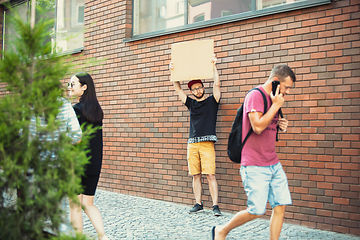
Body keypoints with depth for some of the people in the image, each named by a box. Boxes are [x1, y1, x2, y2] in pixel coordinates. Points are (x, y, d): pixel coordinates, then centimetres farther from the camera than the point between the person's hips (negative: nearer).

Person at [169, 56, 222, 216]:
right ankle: (198, 204, 13)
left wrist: (213, 66, -4)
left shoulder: (212, 101, 9)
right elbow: (178, 89, 16)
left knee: (210, 175, -8)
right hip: (192, 143, 4)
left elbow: (217, 84, -3)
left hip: (207, 143, -4)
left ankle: (215, 206, -5)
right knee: (195, 175, 5)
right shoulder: (191, 103, 18)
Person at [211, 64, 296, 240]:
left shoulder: (274, 98, 14)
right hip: (254, 166, -8)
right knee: (256, 211, -4)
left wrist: (280, 125, 5)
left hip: (273, 164, 9)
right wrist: (276, 106, -16)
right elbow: (258, 126, -24)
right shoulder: (255, 96, -13)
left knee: (280, 206, 3)